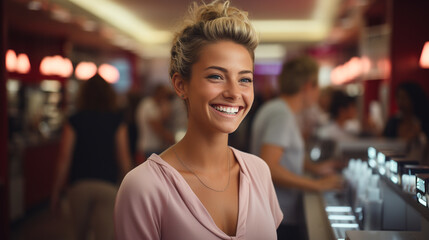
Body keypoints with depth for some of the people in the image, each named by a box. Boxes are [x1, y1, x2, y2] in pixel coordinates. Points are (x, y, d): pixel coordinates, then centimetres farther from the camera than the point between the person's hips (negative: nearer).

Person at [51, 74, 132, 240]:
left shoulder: (74, 122, 3)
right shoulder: (116, 122, 3)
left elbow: (64, 159, -1)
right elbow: (124, 159, 0)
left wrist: (56, 191, 6)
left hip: (79, 184, 1)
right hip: (107, 186, -1)